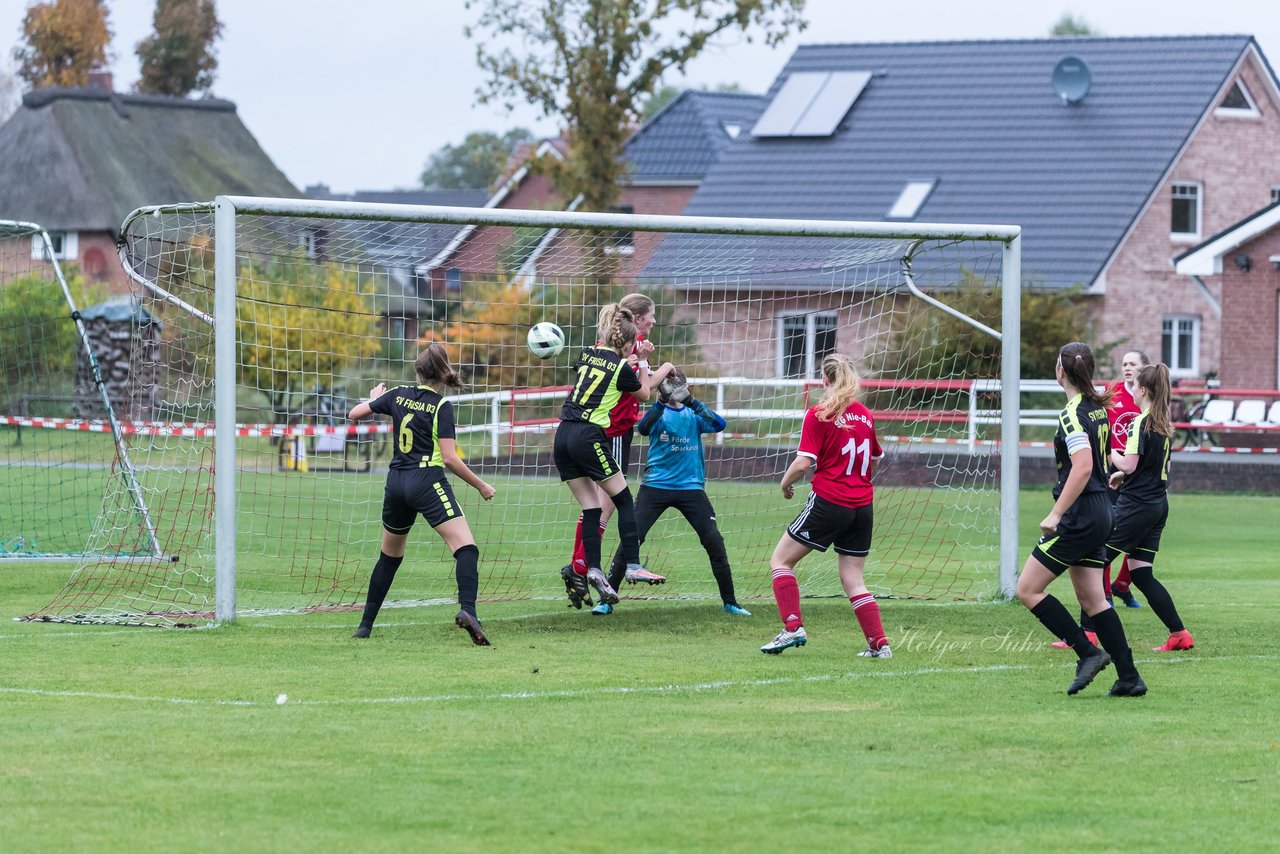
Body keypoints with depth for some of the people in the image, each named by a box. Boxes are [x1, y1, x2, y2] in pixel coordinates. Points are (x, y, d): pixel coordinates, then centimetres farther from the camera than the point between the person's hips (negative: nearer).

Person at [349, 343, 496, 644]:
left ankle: (366, 625, 25)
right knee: (466, 548, -14)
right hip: (428, 483, -6)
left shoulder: (398, 395, 6)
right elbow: (450, 458, -11)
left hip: (396, 484, 6)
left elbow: (355, 413, 12)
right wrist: (480, 486, 0)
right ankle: (467, 610, -38)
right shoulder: (441, 406, -6)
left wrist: (375, 398, 33)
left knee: (390, 555, 23)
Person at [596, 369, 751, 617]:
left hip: (690, 486, 1)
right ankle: (607, 599, -1)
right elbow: (643, 428, -18)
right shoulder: (659, 412, 4)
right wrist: (662, 402, -33)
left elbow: (718, 425, -13)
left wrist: (692, 402, -26)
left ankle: (729, 602, 6)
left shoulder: (693, 414, 7)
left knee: (714, 541, -7)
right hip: (656, 484, -1)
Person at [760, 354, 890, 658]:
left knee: (781, 561, 6)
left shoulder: (818, 415, -9)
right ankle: (879, 643, 3)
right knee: (853, 580, 12)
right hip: (862, 507, 6)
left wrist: (786, 484, 3)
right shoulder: (865, 415, 9)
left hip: (828, 503, -6)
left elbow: (803, 463, -14)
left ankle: (793, 627, -7)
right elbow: (875, 458, 22)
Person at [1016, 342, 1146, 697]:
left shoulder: (1072, 415, -16)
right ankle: (1129, 678, 6)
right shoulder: (1098, 408, 11)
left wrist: (1056, 514, -24)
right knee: (1092, 599, 11)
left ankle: (1088, 653, -6)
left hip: (1079, 516, -9)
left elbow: (1083, 467, -27)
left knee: (1028, 589, -2)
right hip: (1101, 513, 9)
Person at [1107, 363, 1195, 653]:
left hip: (1136, 506, -9)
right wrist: (1122, 474, 21)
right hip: (1158, 505, 9)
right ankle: (1179, 634, 5)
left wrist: (1110, 453, -3)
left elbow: (1129, 465, -20)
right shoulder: (1165, 425, 12)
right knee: (1141, 573, 11)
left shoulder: (1141, 423, -14)